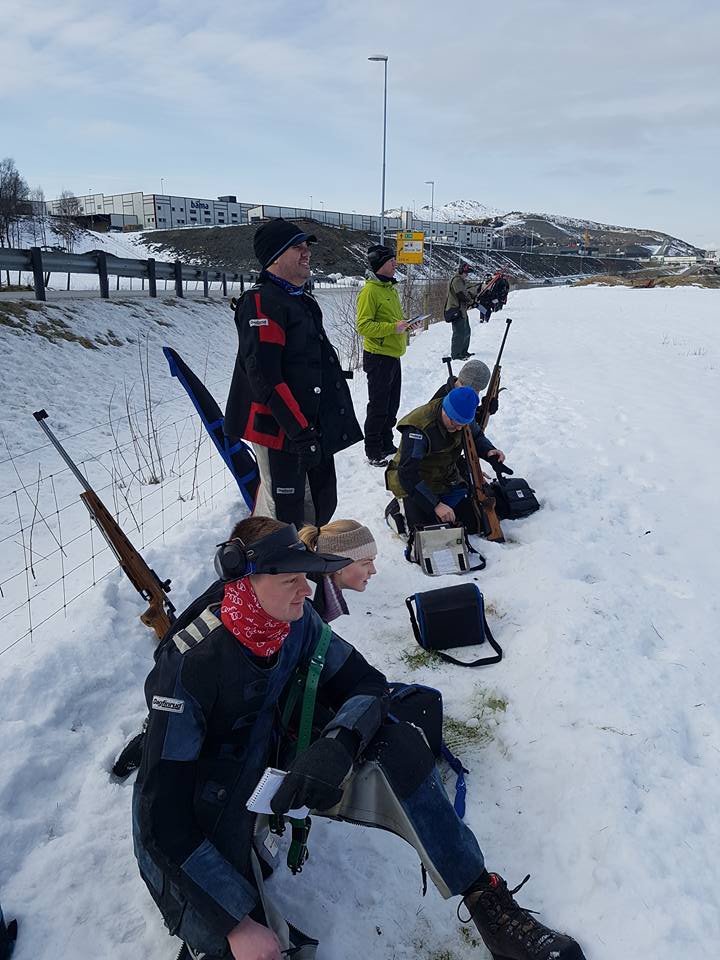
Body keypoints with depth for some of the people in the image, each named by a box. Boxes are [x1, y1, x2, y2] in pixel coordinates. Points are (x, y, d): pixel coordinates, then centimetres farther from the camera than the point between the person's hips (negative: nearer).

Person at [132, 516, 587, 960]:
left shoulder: (298, 622, -13)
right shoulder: (189, 662, -30)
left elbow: (366, 684, -9)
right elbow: (162, 814, -28)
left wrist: (336, 744, -32)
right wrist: (239, 923, -31)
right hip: (203, 817, -4)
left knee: (394, 744, -18)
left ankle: (489, 904, -11)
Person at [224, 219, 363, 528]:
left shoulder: (303, 301, 18)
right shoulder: (262, 301, -14)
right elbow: (264, 375, -22)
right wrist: (300, 430, -24)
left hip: (314, 427, 10)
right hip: (281, 430, -10)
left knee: (320, 504, 17)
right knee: (284, 514, -3)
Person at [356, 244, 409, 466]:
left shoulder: (390, 287, 15)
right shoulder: (370, 291, -14)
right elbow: (363, 326, -19)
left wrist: (404, 326, 9)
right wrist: (393, 327, -26)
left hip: (393, 356, 9)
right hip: (378, 357, -9)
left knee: (392, 405, 16)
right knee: (379, 407, -3)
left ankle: (386, 445, 29)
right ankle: (373, 452, 8)